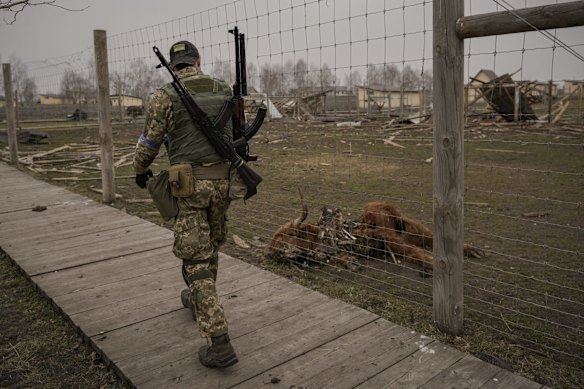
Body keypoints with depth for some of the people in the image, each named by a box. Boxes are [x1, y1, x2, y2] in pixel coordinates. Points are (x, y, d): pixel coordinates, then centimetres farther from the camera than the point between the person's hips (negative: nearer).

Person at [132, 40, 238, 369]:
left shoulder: (165, 97, -6)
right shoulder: (225, 91, 6)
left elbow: (149, 142, 3)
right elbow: (239, 132, 18)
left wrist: (141, 172, 23)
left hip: (189, 184, -4)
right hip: (222, 180, 5)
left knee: (196, 259, -2)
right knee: (210, 246, 24)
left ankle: (220, 343, -5)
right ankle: (199, 300, 47)